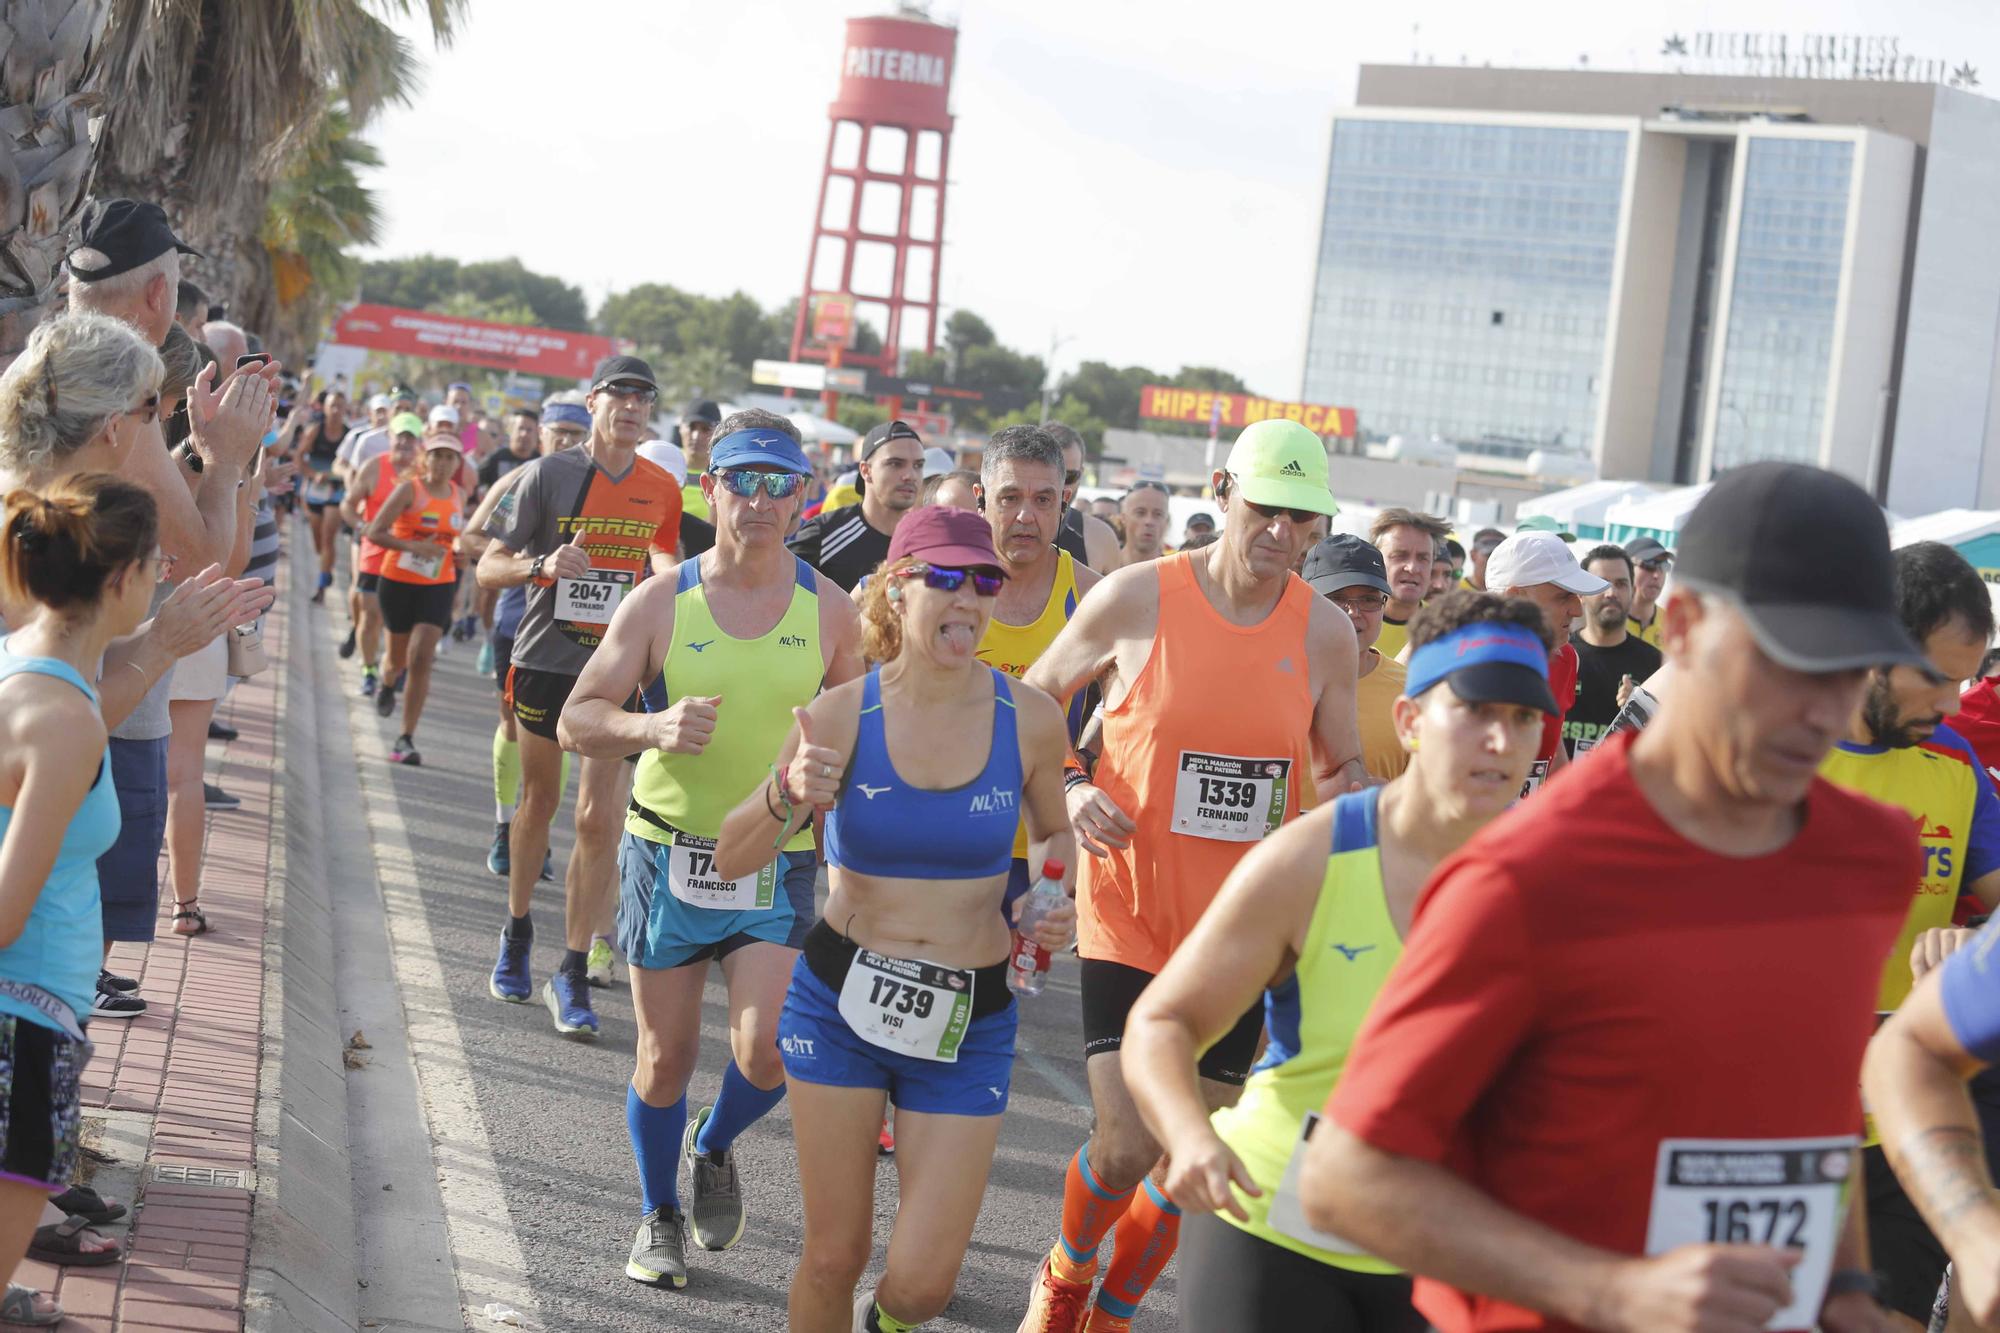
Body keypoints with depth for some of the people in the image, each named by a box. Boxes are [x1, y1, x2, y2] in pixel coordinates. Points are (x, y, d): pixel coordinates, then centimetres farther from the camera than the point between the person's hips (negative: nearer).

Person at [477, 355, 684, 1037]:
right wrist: (543, 565, -23)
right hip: (546, 660, -1)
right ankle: (516, 935, 36)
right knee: (538, 802, 15)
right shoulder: (548, 474, -5)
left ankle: (573, 975, -3)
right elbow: (489, 567, -5)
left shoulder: (663, 490, 3)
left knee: (600, 820, -8)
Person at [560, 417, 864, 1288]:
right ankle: (659, 1215, 32)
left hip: (779, 863, 0)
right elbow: (576, 721, -4)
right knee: (667, 1056, 7)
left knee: (768, 1049, -15)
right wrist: (652, 727, -22)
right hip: (668, 855, 0)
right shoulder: (659, 603, -4)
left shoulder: (828, 609, -1)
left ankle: (714, 1147, 20)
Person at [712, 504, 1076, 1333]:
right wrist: (789, 797, -26)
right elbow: (731, 860, -6)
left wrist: (1058, 906, -8)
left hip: (968, 1018, 1)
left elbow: (1054, 836, 13)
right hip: (840, 999, 0)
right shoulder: (843, 714, -10)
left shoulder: (1029, 718, -7)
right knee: (834, 1255, 4)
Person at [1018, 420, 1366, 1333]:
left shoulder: (1325, 633, 0)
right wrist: (1072, 789, -11)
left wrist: (1348, 796, -12)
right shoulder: (1137, 599, -7)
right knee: (1127, 1146, -9)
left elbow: (1345, 766, 12)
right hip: (1129, 913, -3)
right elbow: (1028, 705, 5)